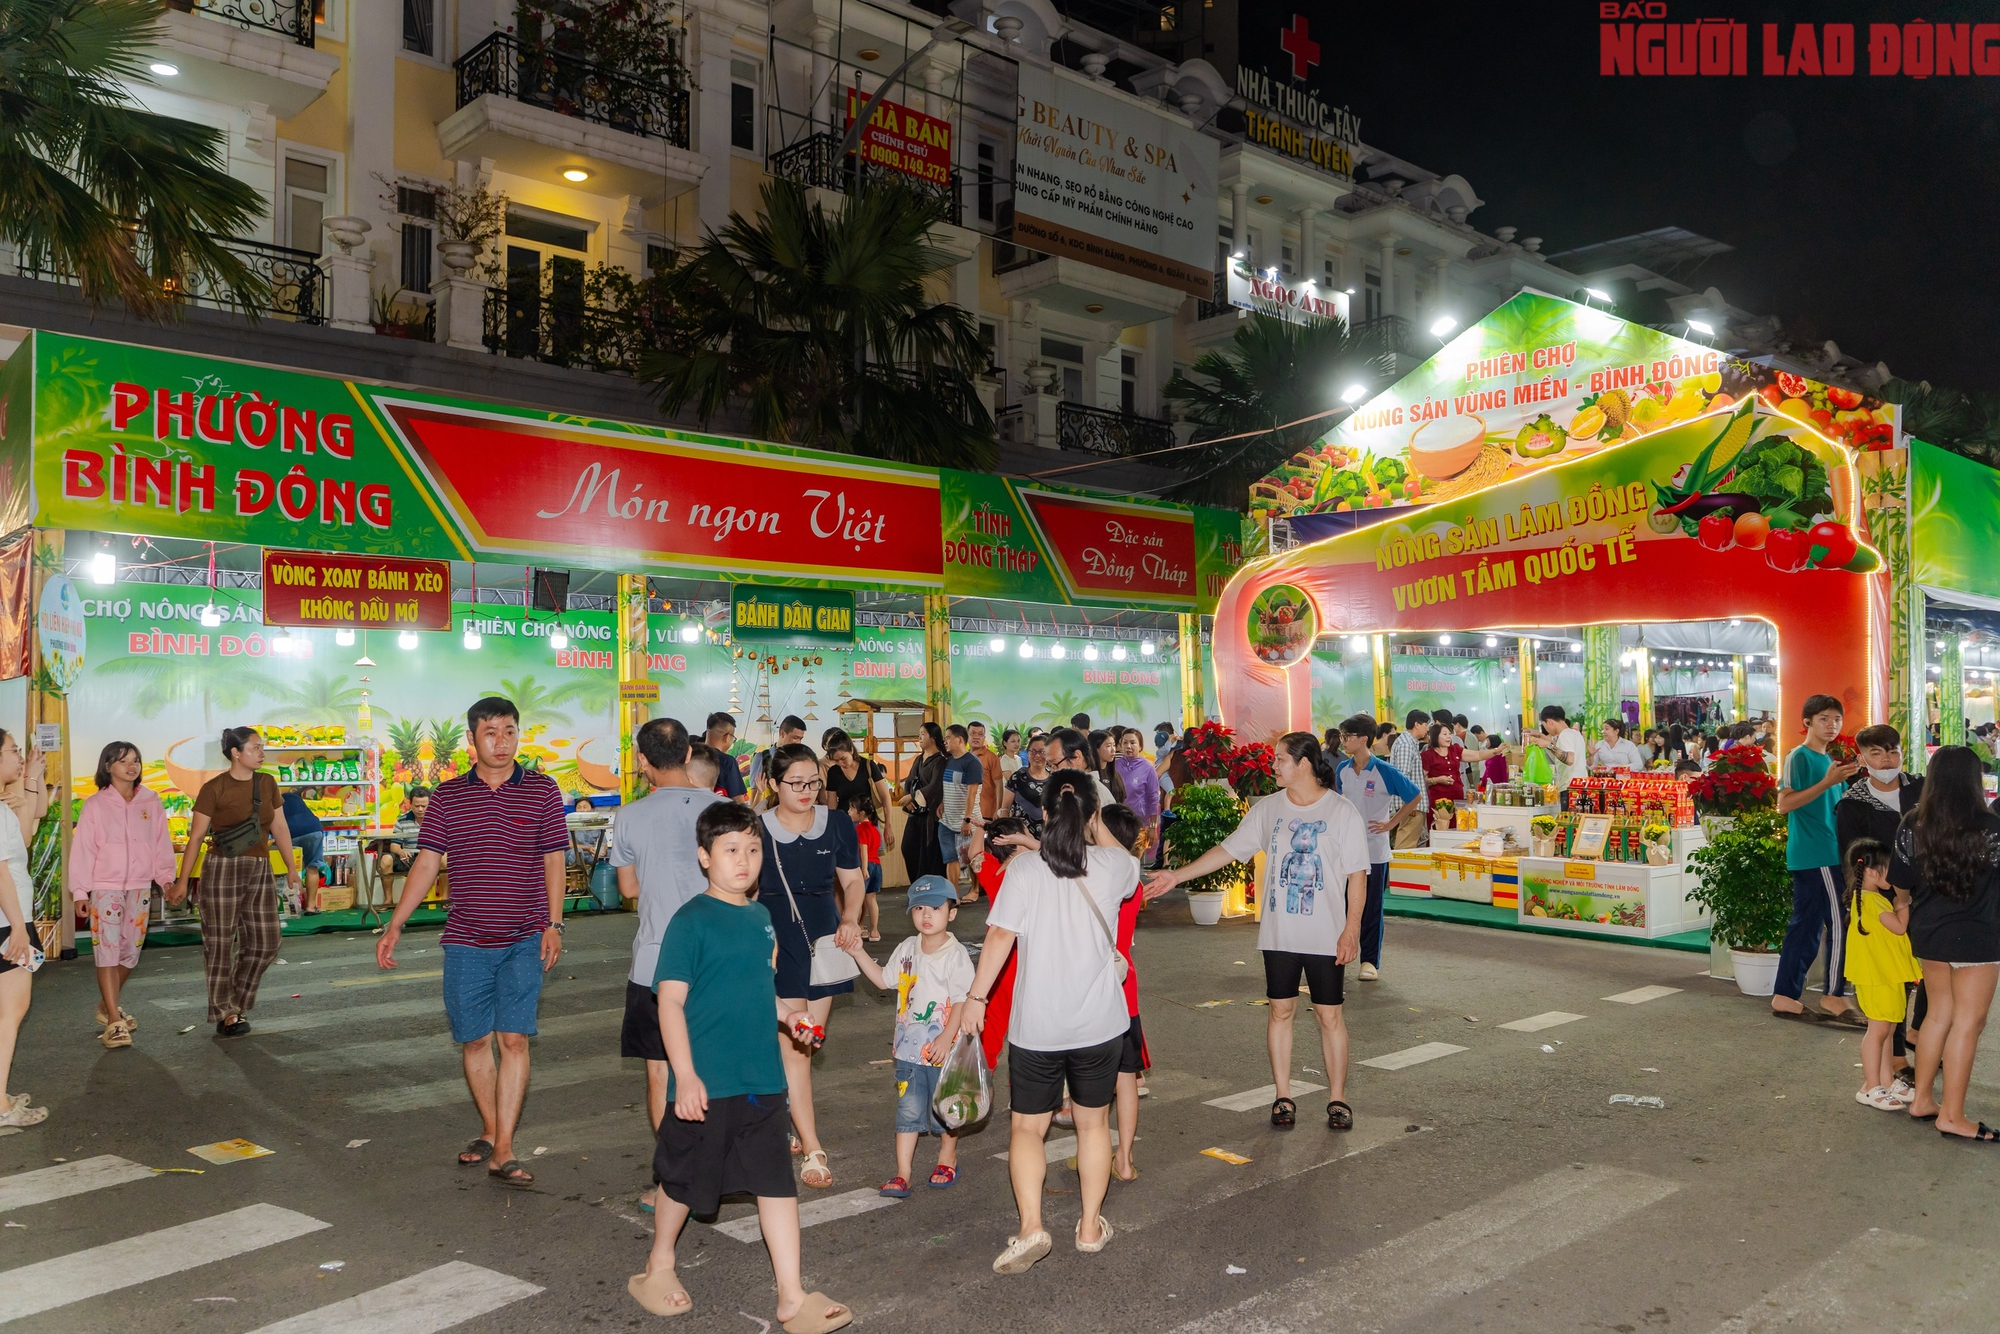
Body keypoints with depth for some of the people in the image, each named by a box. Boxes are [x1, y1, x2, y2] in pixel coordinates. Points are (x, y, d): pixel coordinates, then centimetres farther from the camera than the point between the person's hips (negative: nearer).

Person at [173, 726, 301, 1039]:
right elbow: (195, 837, -6)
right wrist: (182, 883, -6)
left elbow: (280, 828, 13)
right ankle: (226, 1013, 14)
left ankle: (236, 1004, 24)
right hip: (223, 872, -5)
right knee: (220, 945, 2)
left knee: (264, 944, 6)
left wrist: (292, 867, 12)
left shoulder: (267, 784, 8)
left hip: (260, 872, 5)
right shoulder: (214, 788, -7)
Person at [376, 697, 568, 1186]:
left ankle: (504, 1151, -1)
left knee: (514, 1039, -6)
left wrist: (553, 925, -4)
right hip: (466, 940, 2)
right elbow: (427, 862, 5)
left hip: (523, 940, -2)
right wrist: (395, 925, 0)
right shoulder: (448, 796, 5)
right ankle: (489, 1131, 27)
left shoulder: (542, 791, 1)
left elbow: (553, 861, 3)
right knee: (474, 1041, 9)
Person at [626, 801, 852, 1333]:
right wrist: (685, 1075, -19)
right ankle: (658, 1270, 37)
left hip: (762, 1080, 6)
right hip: (707, 1083, -6)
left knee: (777, 1181, 6)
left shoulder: (761, 918, 9)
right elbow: (670, 999, -15)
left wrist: (787, 1014, 6)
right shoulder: (692, 920, -12)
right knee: (684, 1180, 12)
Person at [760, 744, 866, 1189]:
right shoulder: (758, 830, -7)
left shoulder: (837, 823, 2)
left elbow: (853, 881, 10)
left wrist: (849, 920, -7)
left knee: (809, 1043, 10)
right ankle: (813, 1152, -5)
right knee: (791, 1047, -8)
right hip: (777, 944, -3)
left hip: (823, 938, 4)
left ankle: (785, 1121, 33)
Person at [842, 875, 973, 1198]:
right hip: (908, 1047, 4)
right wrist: (859, 953, 9)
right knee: (908, 1110, 6)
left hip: (942, 1049, -4)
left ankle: (947, 1159, 33)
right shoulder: (906, 949, 5)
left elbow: (962, 1001, -15)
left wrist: (946, 1038, -21)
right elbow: (885, 979, 18)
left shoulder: (956, 954, -13)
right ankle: (902, 1173, 12)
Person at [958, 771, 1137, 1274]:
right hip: (1100, 1023, 2)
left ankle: (1030, 1227, -2)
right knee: (1093, 1123, 18)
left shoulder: (1024, 867, -10)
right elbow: (1135, 872, 22)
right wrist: (1095, 832, 30)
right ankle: (1091, 1227, 25)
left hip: (1036, 1024, -2)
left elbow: (1000, 935, -13)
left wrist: (976, 997, -4)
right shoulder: (1112, 865, -3)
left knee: (1027, 1126, 11)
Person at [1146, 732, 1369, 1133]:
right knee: (1281, 1011, 8)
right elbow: (1229, 849, 6)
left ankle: (1337, 1099, 19)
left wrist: (1351, 930, -11)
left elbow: (1357, 875, -6)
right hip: (1278, 933, 3)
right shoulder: (1267, 808, 3)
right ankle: (1283, 1098, 19)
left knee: (1330, 1014, 5)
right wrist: (1177, 875, 1)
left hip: (1326, 935, -3)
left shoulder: (1342, 811, -7)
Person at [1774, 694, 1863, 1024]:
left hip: (1828, 854, 9)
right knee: (1839, 924, -8)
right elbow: (1784, 804, -19)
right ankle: (1834, 997, 0)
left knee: (1805, 926, 10)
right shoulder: (1799, 757, -8)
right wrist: (1828, 782, -22)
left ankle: (1785, 997, 14)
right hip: (1815, 856, -9)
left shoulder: (1829, 761, 19)